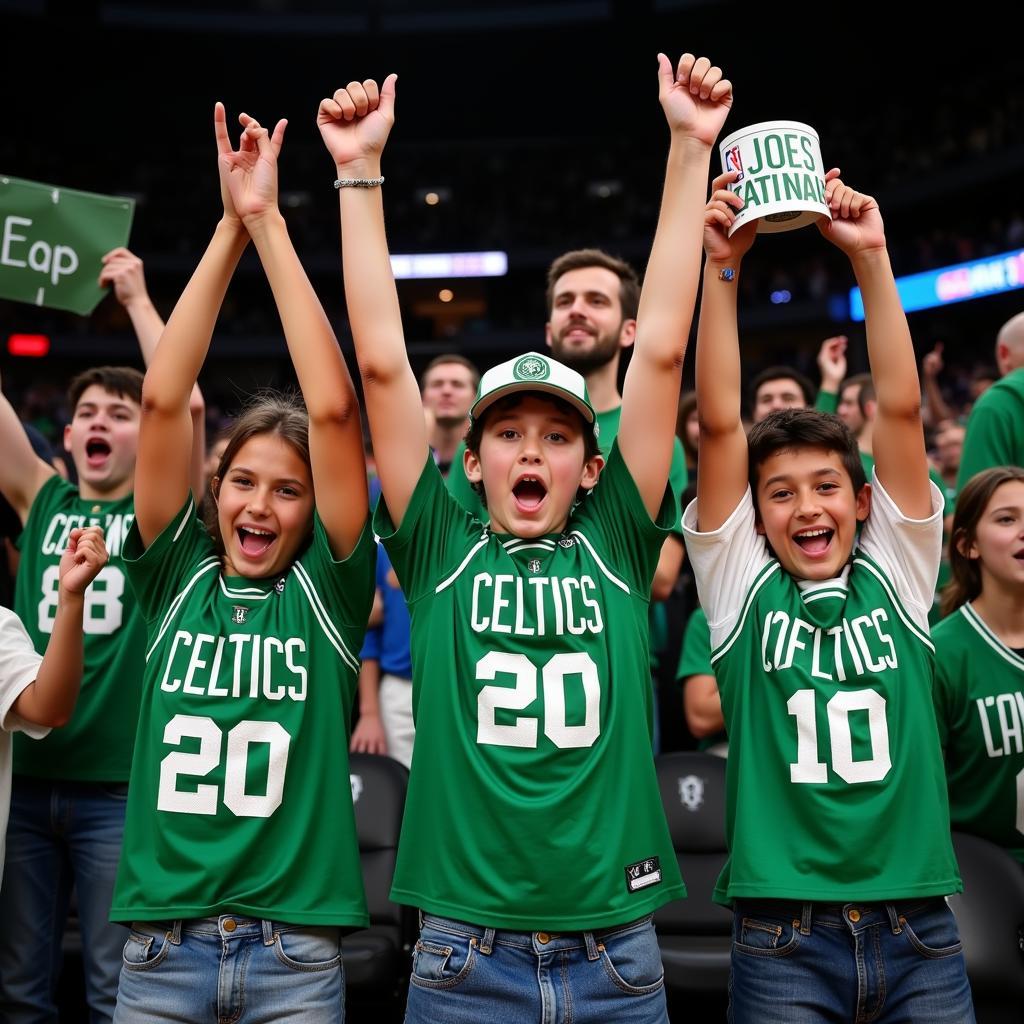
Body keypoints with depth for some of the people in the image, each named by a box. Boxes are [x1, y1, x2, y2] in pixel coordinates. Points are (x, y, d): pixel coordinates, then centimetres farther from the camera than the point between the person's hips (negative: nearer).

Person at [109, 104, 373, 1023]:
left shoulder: (325, 590, -3)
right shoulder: (176, 577, 2)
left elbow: (333, 410, -14)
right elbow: (162, 400, -6)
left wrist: (271, 225, -12)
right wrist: (230, 228, -10)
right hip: (161, 947, 2)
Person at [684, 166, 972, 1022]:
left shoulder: (896, 574, 5)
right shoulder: (741, 584, 2)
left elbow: (901, 407, -3)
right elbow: (719, 422, -7)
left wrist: (872, 255, -7)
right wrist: (721, 268, -13)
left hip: (920, 930, 2)